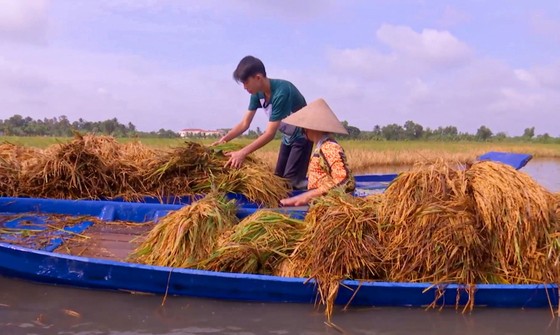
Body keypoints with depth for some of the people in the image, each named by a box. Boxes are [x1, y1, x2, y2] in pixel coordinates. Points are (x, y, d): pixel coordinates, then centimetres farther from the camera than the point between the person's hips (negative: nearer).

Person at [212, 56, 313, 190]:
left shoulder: (281, 92, -34)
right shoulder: (257, 93, -9)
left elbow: (270, 133, -34)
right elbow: (244, 124, -4)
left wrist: (243, 153, -39)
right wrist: (223, 140, -18)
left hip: (302, 135, -8)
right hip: (288, 136, 8)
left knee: (291, 181, -16)